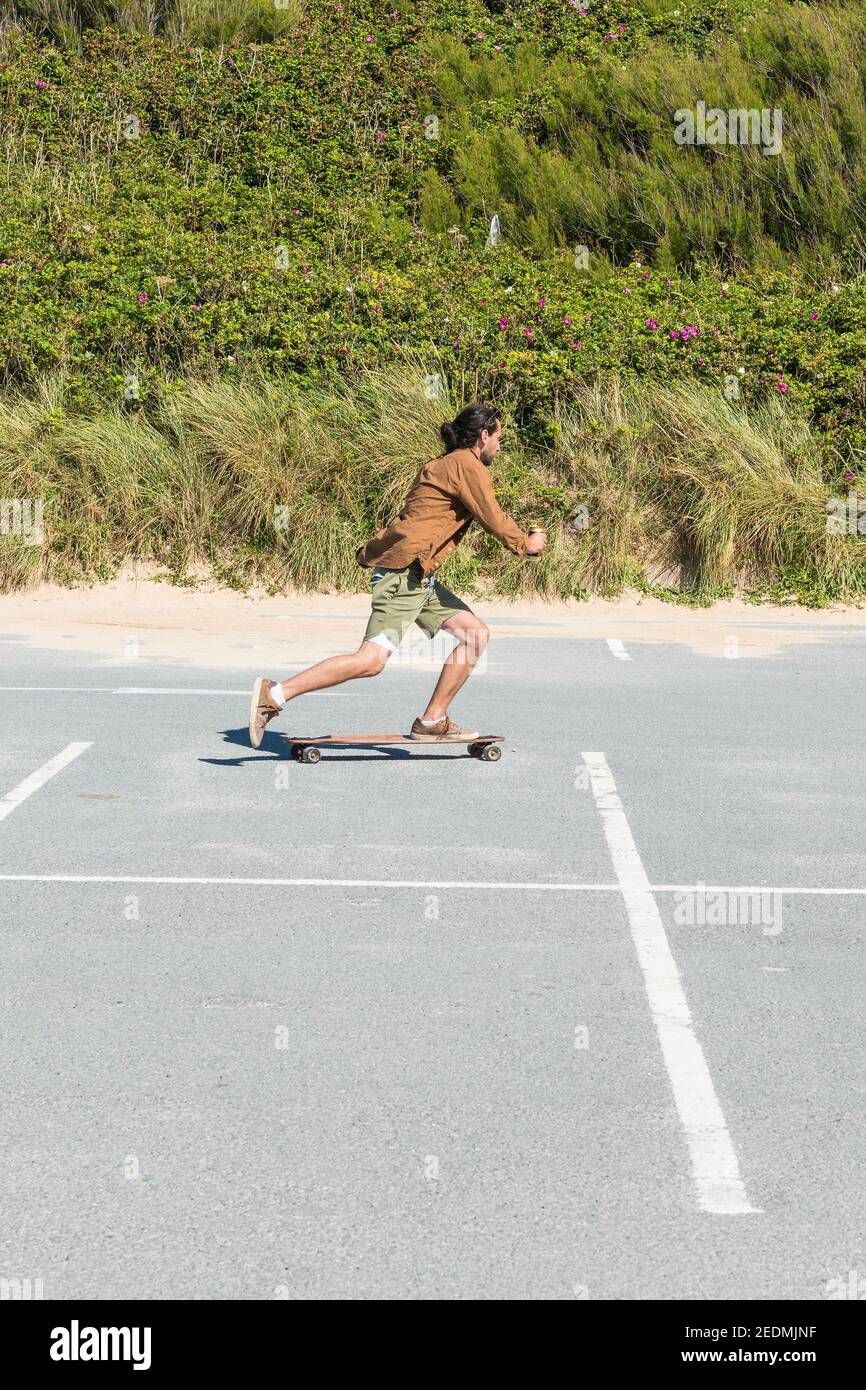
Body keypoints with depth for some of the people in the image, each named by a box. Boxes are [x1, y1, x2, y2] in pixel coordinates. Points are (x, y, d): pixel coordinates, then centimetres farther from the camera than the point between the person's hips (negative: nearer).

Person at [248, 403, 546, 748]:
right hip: (405, 573, -11)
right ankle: (275, 694, -16)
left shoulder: (446, 464, 22)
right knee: (372, 660, -18)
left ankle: (432, 721, 8)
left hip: (420, 578, 11)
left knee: (476, 633, 9)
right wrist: (526, 544, 8)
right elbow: (494, 519, -7)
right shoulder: (467, 465, -8)